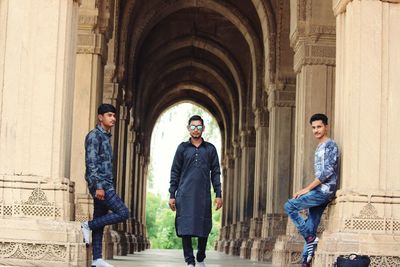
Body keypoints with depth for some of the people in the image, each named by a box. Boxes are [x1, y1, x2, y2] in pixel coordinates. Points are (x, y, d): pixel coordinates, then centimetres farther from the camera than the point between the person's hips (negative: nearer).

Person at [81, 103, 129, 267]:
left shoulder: (106, 137, 21)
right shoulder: (94, 135, -7)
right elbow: (91, 163, -16)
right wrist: (98, 186, -23)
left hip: (105, 185, 9)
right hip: (99, 184, -9)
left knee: (100, 222, 6)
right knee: (123, 213, -14)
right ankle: (88, 226, -6)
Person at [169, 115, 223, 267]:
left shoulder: (210, 149, 10)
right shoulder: (183, 148, 8)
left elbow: (215, 173, 9)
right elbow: (175, 173, 7)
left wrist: (218, 195, 1)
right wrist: (172, 195, 1)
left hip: (203, 195, 1)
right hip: (185, 195, -1)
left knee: (204, 229, 4)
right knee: (186, 228, -5)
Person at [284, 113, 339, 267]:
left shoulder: (330, 145, -6)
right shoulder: (319, 148, 22)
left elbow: (328, 171, -17)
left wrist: (307, 189, -16)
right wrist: (309, 191, 15)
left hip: (324, 191, -9)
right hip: (319, 191, 9)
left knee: (289, 206, -16)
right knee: (310, 228, 6)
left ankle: (310, 238, -11)